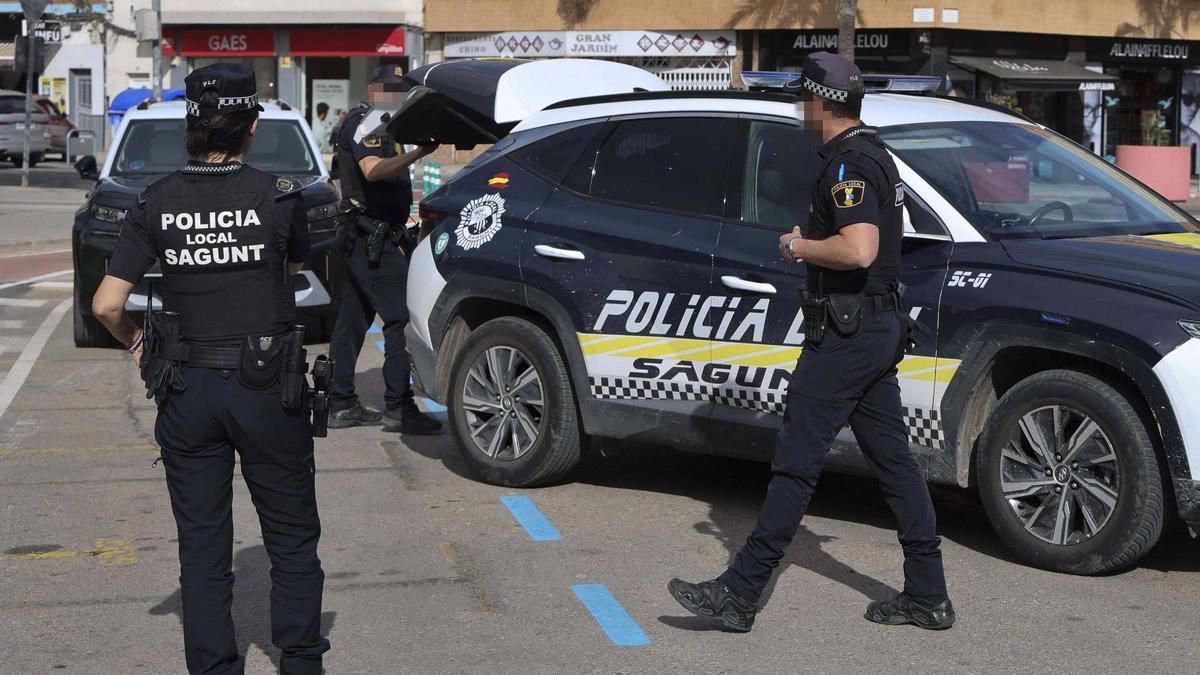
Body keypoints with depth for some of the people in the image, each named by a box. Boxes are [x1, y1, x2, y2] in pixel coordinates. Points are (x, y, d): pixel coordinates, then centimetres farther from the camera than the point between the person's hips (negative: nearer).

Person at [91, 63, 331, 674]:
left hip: (186, 389, 2)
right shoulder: (278, 196, -9)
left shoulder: (156, 204, -5)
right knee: (292, 538, 13)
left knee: (201, 544, 12)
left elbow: (106, 304, -7)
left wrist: (134, 340, 12)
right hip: (266, 387, -2)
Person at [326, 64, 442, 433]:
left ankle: (341, 405, 16)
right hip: (371, 237, -11)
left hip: (363, 239, 11)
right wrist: (417, 153, -39)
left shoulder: (378, 127, 22)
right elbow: (373, 170, -28)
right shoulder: (363, 123, -10)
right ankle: (398, 408, -13)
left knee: (352, 319, 11)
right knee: (402, 316, -13)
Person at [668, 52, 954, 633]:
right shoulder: (874, 154, 17)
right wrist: (811, 245, 16)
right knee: (893, 460, 12)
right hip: (881, 328, 10)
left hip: (846, 334, -10)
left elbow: (858, 251, -29)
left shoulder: (849, 164, -16)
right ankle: (928, 596, 16)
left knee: (796, 463, -7)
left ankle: (739, 594, -2)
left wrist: (797, 246, -14)